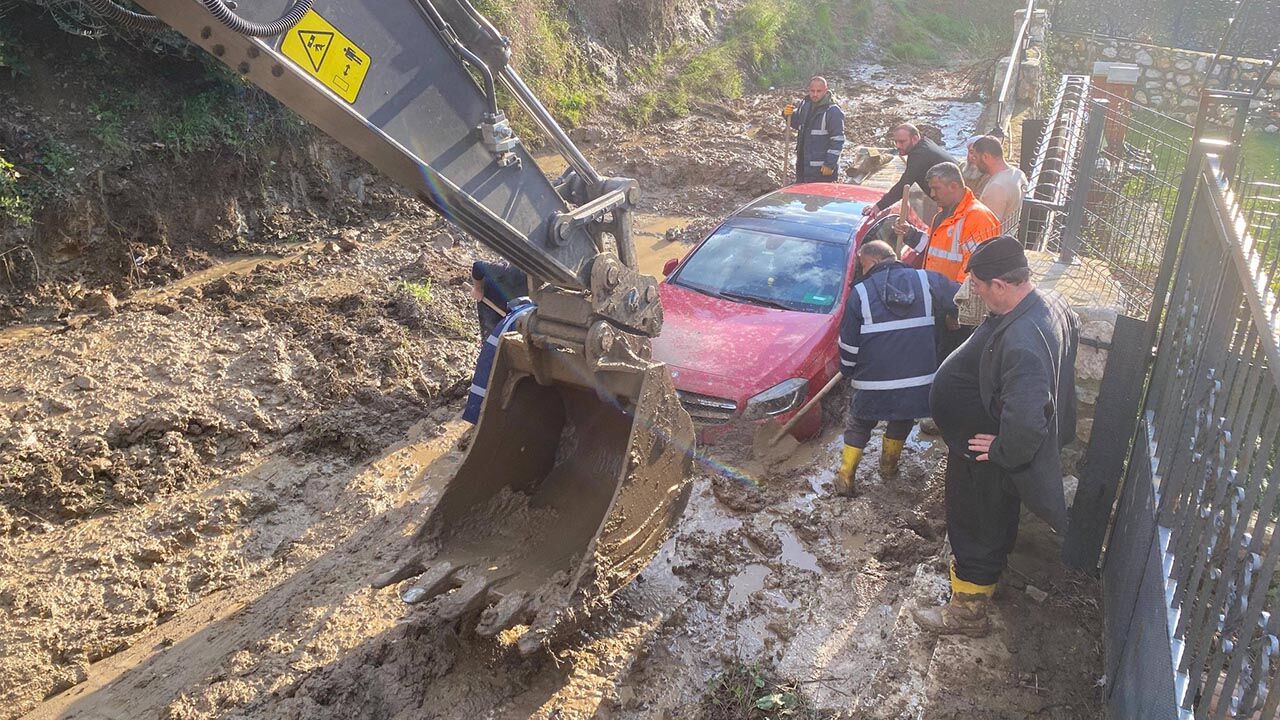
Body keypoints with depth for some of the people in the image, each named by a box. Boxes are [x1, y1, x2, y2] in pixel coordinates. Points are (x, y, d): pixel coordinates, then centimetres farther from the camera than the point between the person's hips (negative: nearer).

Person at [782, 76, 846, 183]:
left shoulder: (833, 112, -15)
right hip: (803, 164, 8)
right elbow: (797, 123, 24)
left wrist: (830, 164, -19)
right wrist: (788, 115, 2)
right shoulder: (805, 104, 7)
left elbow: (838, 141, -16)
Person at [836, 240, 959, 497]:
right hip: (919, 385, 2)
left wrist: (849, 374, 14)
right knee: (902, 421, 29)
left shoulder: (860, 293, -6)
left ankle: (845, 478, 18)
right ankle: (889, 466, 41)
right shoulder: (926, 281, -1)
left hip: (874, 386, -2)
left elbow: (848, 347, -2)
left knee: (858, 427, 20)